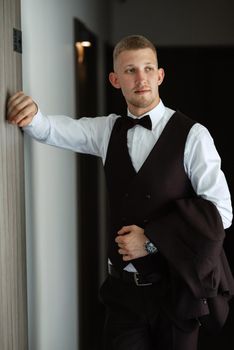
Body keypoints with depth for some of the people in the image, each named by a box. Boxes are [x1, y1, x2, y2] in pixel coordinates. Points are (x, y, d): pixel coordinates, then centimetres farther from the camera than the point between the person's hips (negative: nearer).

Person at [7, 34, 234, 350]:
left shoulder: (192, 135, -9)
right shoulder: (108, 130, 7)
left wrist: (152, 240, -14)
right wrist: (31, 114, -22)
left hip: (175, 288, -3)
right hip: (123, 288, 3)